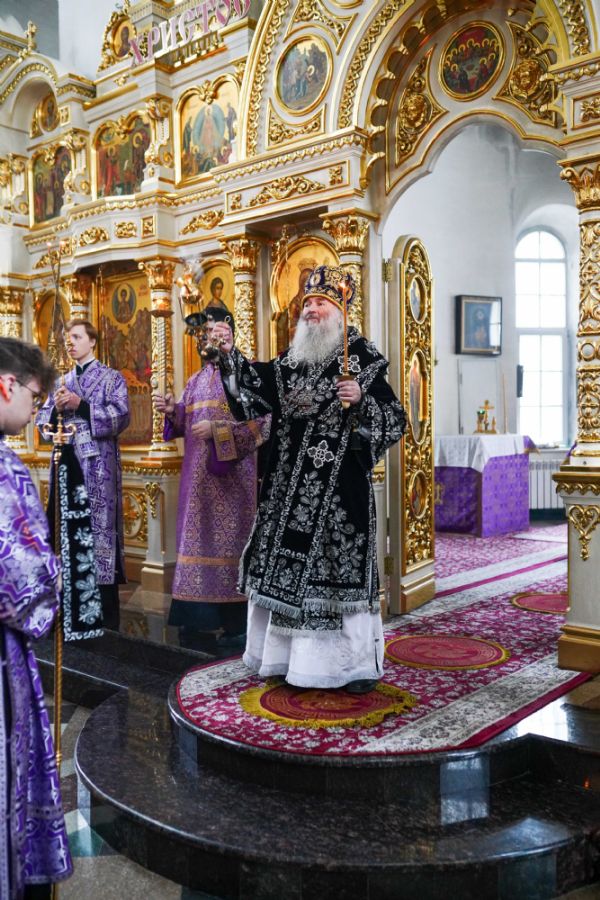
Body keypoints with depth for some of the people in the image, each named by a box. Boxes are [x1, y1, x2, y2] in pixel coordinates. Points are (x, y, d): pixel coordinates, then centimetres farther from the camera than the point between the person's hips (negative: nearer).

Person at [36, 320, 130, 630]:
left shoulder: (112, 378, 4)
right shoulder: (60, 382, 19)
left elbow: (121, 416, -9)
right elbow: (41, 419, 16)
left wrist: (80, 405, -14)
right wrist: (57, 408, -5)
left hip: (98, 465, -5)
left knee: (99, 528, -7)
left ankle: (106, 618, -1)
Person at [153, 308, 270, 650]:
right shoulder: (197, 380, 18)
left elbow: (261, 421, -11)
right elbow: (187, 423, 18)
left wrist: (216, 429, -19)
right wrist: (173, 411, -3)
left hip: (231, 475, -6)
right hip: (199, 476, 6)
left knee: (229, 543, -4)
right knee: (200, 540, 6)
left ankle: (237, 623, 6)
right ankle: (200, 619, 14)